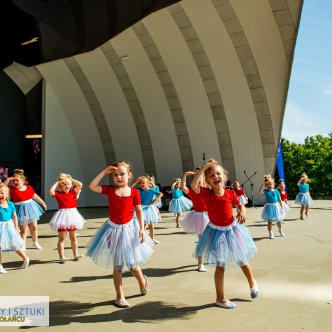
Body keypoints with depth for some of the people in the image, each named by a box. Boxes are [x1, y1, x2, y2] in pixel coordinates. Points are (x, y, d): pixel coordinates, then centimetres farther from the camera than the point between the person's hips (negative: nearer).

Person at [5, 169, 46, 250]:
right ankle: (22, 245, 20)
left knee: (34, 227, 15)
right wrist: (8, 180, -21)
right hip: (21, 209, -3)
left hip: (31, 207, 3)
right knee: (23, 230, 5)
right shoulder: (12, 189, -11)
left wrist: (43, 203, 16)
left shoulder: (29, 188, -4)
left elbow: (36, 197, 8)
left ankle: (35, 242, 34)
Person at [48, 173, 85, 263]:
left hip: (72, 215, 4)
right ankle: (62, 256, 5)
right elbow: (51, 191, -23)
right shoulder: (58, 194, -5)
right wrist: (56, 182, -12)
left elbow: (80, 185, -5)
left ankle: (75, 254, 24)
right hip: (63, 216, -4)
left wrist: (71, 179, 2)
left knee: (73, 237, 14)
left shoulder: (73, 192, 4)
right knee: (62, 238, 3)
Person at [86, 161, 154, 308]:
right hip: (114, 229, 1)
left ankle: (142, 281, 41)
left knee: (132, 264, 9)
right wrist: (104, 172, -12)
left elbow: (139, 211, -3)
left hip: (129, 229, -1)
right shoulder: (110, 190, -3)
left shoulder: (134, 192, -6)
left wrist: (141, 229, -9)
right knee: (117, 266, 8)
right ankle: (120, 296, 21)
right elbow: (92, 186, -12)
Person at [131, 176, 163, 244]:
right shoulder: (139, 190, -5)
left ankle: (152, 238, 26)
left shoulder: (151, 190, -9)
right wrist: (136, 182, -18)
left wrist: (155, 200, -20)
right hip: (142, 208, -1)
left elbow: (161, 194, -11)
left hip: (149, 208, 1)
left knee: (151, 225, 12)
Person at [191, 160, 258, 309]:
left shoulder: (230, 193, -10)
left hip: (232, 229, 2)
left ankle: (252, 282, 48)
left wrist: (242, 212, -17)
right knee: (220, 266, 6)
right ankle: (220, 298, 22)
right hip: (216, 232, -2)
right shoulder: (206, 193, -15)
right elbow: (193, 185, -33)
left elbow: (240, 205, 6)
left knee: (242, 261, 18)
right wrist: (204, 167, -31)